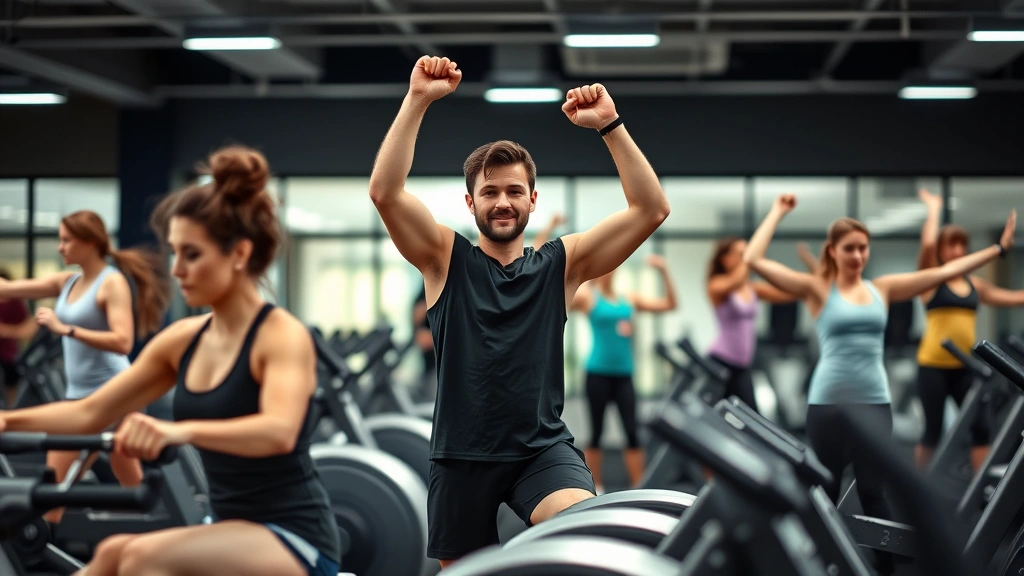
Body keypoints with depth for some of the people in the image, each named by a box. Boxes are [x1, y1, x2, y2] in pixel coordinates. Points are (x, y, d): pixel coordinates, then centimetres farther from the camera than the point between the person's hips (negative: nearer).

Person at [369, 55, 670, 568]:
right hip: (462, 454, 1)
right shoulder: (445, 259, 2)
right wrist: (417, 101, -20)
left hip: (543, 449, -1)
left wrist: (609, 125, -12)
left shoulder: (560, 264, 5)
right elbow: (384, 193, -13)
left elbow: (651, 209, -3)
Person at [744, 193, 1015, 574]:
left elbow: (944, 272, 9)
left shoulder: (883, 289, 10)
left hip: (874, 402, 2)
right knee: (824, 493, 7)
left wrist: (999, 248, 7)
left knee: (874, 492, 1)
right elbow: (754, 260, -8)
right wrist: (778, 213, -1)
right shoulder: (817, 290, 0)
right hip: (828, 403, -2)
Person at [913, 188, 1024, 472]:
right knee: (933, 430, 2)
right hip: (934, 365, -5)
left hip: (965, 366, 5)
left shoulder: (974, 284, 14)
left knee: (982, 427, -2)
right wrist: (934, 209, -5)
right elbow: (927, 244, -17)